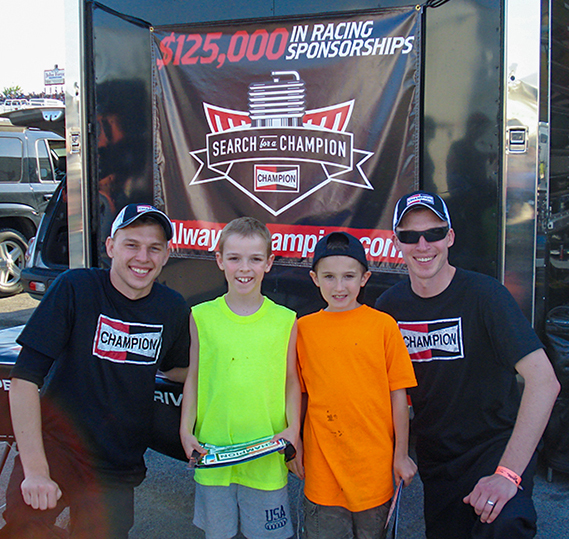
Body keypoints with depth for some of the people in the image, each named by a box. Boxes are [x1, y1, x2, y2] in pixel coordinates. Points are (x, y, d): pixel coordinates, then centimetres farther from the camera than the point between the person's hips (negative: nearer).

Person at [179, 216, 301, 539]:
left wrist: (292, 429, -7)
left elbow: (291, 381, 5)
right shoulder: (202, 317, -1)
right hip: (212, 454, 1)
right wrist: (186, 430, -1)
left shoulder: (285, 321, -2)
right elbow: (193, 378, 6)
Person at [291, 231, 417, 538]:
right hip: (321, 465, 1)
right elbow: (298, 394, 8)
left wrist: (401, 455, 1)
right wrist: (293, 447, 8)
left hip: (374, 464, -1)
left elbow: (398, 394, -1)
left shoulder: (383, 325, -4)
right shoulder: (303, 328, 1)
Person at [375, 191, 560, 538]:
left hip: (496, 444, -4)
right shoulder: (390, 306, -2)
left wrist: (508, 473, -29)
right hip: (436, 457, 5)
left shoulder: (483, 294, -16)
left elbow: (544, 382, -24)